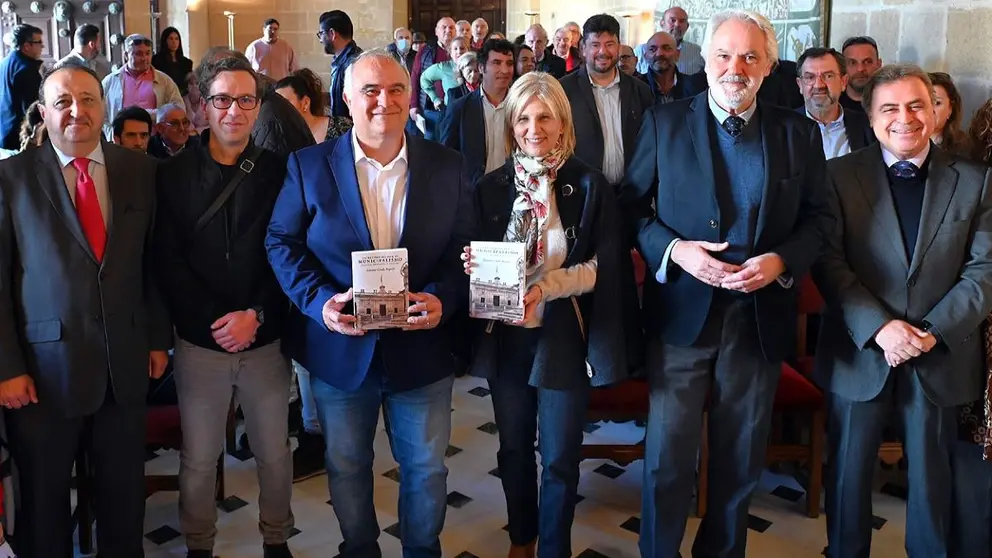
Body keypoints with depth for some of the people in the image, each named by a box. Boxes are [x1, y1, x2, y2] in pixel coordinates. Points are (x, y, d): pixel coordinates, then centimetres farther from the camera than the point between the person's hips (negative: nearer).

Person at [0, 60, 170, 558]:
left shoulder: (140, 170, 4)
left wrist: (159, 338, 7)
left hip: (126, 364, 2)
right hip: (45, 367, -2)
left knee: (125, 491, 15)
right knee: (43, 498, 13)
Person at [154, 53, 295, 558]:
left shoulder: (278, 172, 0)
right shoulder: (174, 173, 0)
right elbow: (167, 261, -4)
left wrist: (255, 316, -13)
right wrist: (214, 321, -11)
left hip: (266, 339, 0)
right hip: (199, 341, 0)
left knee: (274, 453, 11)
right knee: (197, 458, 10)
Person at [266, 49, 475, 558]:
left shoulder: (445, 166, -1)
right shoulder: (309, 165, -4)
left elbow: (465, 246, 0)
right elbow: (282, 242, -2)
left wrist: (443, 298, -18)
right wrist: (319, 301, -18)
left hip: (422, 347, 1)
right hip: (340, 348, 0)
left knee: (426, 467, 15)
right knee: (347, 467, 18)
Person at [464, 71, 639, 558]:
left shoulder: (590, 185, -5)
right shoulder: (491, 187, 2)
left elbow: (602, 267, -8)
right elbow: (479, 259, 7)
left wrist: (547, 285, -23)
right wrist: (475, 266, -17)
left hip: (563, 335, -3)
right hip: (506, 335, 3)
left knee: (560, 456, 7)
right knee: (514, 447, 17)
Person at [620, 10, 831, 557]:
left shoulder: (799, 133, 3)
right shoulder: (663, 122, -1)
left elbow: (818, 218, 6)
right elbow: (631, 206, 1)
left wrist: (782, 260, -13)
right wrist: (673, 249, -16)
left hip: (761, 316, 2)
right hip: (682, 313, -2)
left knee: (741, 459, 16)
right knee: (667, 459, 5)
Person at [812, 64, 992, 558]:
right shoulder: (840, 175, -1)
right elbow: (829, 262, -9)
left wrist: (935, 332, -15)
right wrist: (878, 326, -20)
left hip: (940, 357, 1)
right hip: (861, 352, -1)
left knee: (932, 475, 14)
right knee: (850, 471, 11)